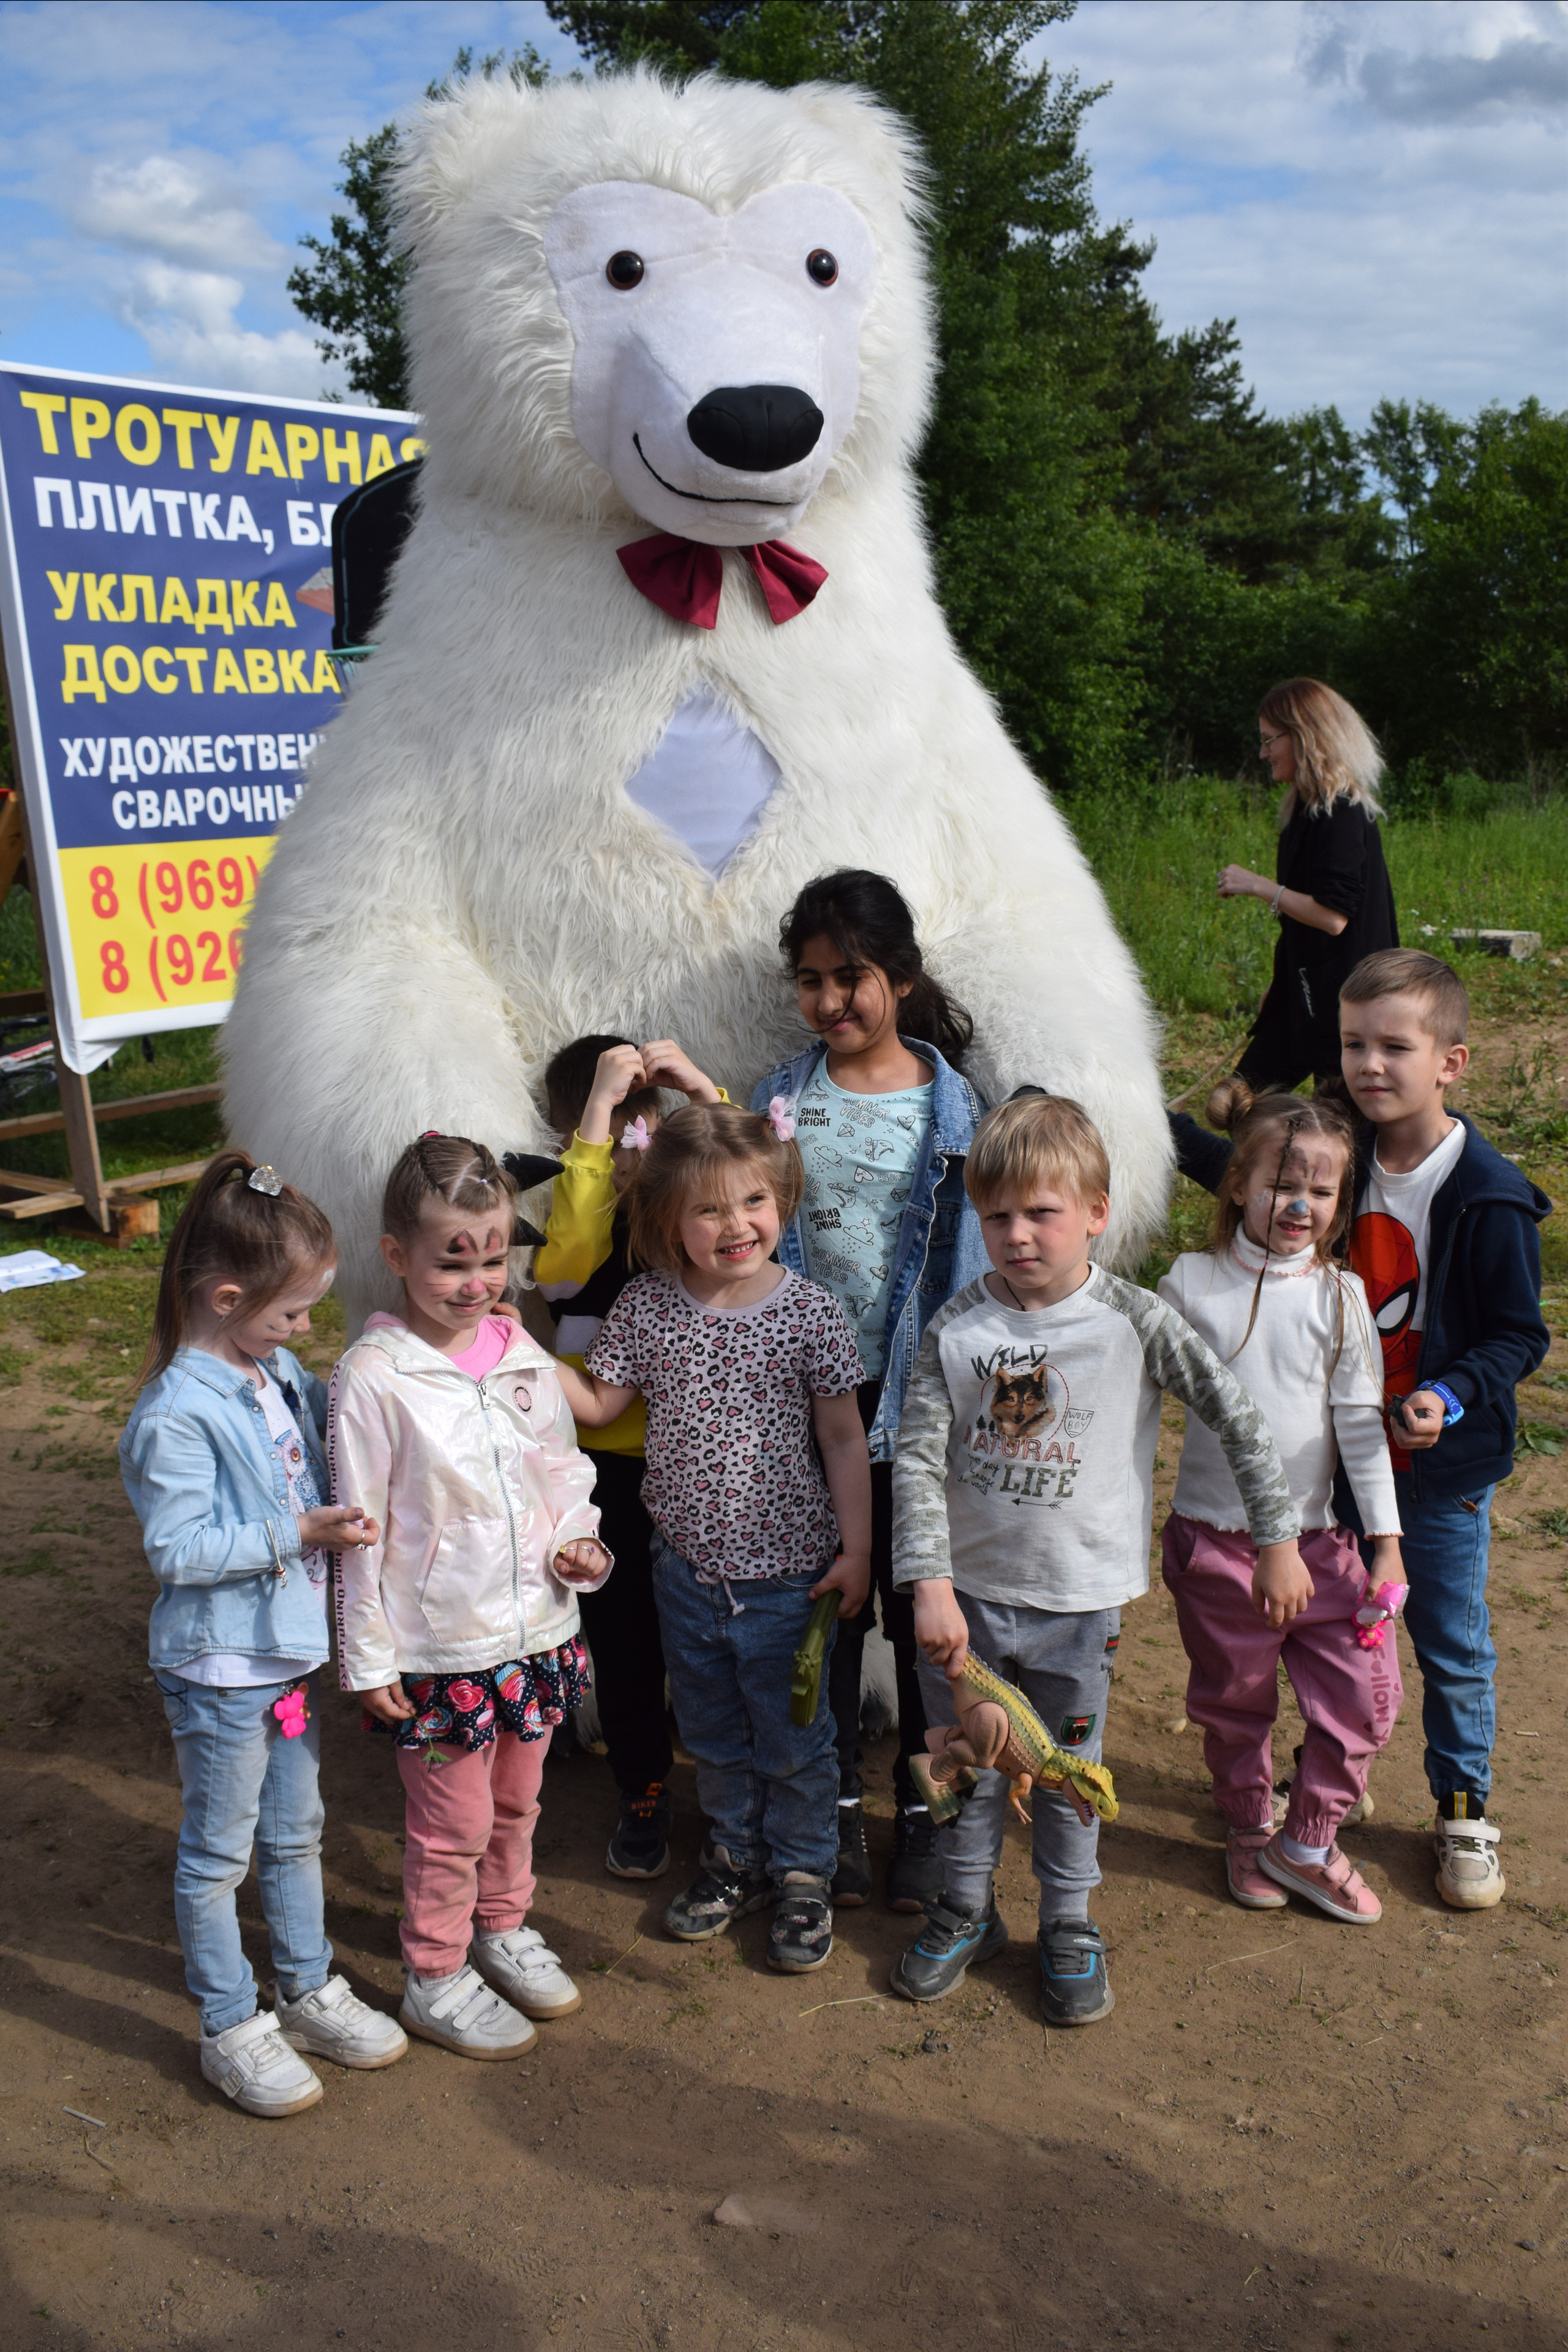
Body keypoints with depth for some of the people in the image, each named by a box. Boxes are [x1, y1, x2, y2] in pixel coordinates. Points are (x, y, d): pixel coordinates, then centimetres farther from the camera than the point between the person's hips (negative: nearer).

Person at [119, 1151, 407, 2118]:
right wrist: (301, 1533, -25)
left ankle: (310, 1992, 40)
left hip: (292, 1649, 8)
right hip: (220, 1669, -8)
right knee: (219, 1852, 11)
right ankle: (232, 2028, 28)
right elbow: (178, 1550, -24)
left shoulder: (280, 1371, 1)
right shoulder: (178, 1413, -24)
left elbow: (316, 1455, 20)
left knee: (296, 1832, 22)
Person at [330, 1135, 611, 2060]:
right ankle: (437, 1978, 30)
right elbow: (361, 1529, -12)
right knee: (452, 1825, 9)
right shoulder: (373, 1378, -17)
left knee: (517, 1801, 22)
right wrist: (368, 1658, -9)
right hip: (440, 1647, -5)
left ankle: (503, 1928, 46)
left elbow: (564, 1468, 12)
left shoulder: (524, 1356, -1)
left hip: (536, 1627, 5)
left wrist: (578, 1540, -7)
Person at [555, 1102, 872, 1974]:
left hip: (789, 1571, -3)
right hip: (688, 1567, 3)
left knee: (793, 1738, 13)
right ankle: (736, 1855, 44)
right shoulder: (646, 1308, -7)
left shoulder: (810, 1311, -14)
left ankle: (804, 1873, 36)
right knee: (714, 1731, 22)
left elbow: (842, 1438, -7)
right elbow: (599, 1405, 4)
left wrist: (856, 1550, -7)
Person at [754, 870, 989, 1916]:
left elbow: (976, 1247, -1)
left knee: (922, 1601, 11)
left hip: (915, 1385, -1)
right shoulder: (783, 1097, 1)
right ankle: (836, 1802, 30)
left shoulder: (950, 1102, -4)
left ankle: (924, 1806, 29)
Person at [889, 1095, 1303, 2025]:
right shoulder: (957, 1327, -8)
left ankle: (1071, 1926, 36)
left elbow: (1241, 1417, -5)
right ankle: (967, 1910, 38)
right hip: (968, 1591, 2)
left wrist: (1279, 1539, -3)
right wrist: (931, 1586, -18)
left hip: (1079, 1599, -1)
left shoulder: (1135, 1320, -12)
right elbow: (917, 1459, -10)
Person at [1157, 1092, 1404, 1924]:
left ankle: (1307, 1845, 21)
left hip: (1316, 1539, 1)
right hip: (1213, 1536, -1)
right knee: (1234, 1702, 12)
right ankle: (1248, 1832, 36)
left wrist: (1386, 1538, -3)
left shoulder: (1340, 1295, -1)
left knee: (1364, 1698, 0)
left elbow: (1361, 1421, -1)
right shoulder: (1191, 1282, -3)